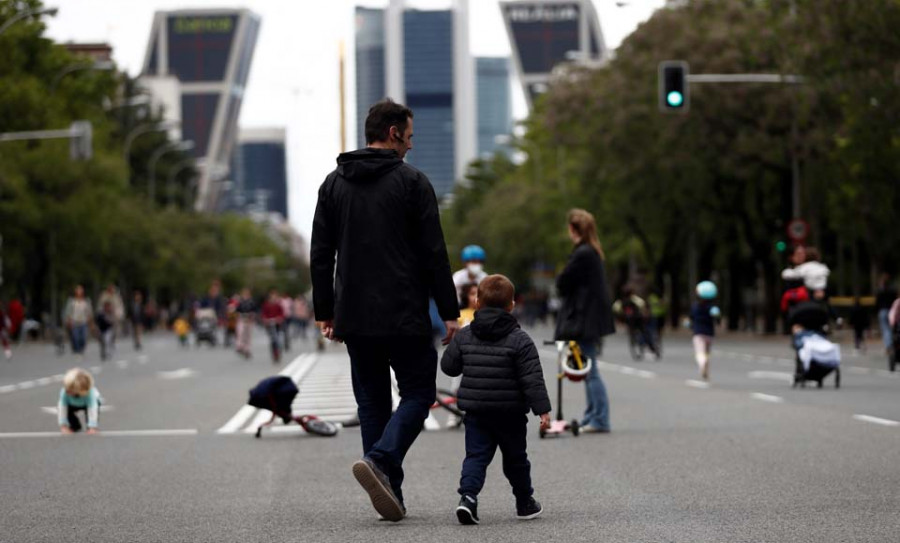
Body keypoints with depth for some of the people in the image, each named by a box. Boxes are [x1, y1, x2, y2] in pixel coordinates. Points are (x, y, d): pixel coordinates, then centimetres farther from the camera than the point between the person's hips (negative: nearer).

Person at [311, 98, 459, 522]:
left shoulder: (334, 183, 10)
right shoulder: (411, 181, -5)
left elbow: (320, 255, 10)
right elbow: (434, 253, -8)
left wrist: (325, 312, 15)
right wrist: (449, 312, -5)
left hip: (354, 317, 5)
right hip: (404, 317, -5)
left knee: (372, 402, 12)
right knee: (417, 393, 5)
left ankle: (390, 493, 8)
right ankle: (380, 460, -20)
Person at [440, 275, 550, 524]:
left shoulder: (464, 336, 0)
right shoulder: (519, 340, -9)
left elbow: (448, 366, 8)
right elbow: (532, 378, -13)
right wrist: (542, 409, -12)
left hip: (476, 411, 2)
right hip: (510, 412, -2)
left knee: (476, 455, 2)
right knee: (515, 458, 14)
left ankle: (468, 496, -21)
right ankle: (525, 502, 28)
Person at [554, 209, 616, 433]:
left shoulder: (581, 255, -17)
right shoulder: (594, 253, 13)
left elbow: (562, 284, -13)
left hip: (583, 320, -10)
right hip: (593, 318, 10)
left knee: (590, 372, -7)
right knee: (589, 372, 15)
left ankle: (599, 420, -6)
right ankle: (592, 418, 20)